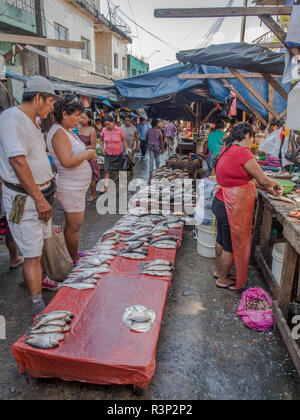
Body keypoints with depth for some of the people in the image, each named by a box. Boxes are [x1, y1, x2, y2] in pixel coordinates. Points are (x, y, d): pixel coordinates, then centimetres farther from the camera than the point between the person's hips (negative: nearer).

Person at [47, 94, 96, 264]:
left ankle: (73, 253, 37)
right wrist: (87, 154, -16)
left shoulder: (67, 131, 12)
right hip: (71, 188, -10)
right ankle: (74, 261, 18)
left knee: (72, 225, 21)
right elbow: (67, 161, -29)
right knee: (74, 227, 2)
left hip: (76, 186, 10)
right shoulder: (59, 132, -19)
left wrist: (88, 154, 7)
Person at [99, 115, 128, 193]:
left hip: (118, 153, -1)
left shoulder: (119, 129, -11)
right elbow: (101, 140, 12)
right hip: (108, 154, 1)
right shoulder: (104, 130, -4)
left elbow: (124, 140, -1)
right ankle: (106, 186, -5)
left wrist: (126, 149, -11)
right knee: (107, 170, -6)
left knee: (120, 169, 11)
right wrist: (102, 148, 0)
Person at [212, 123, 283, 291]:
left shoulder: (228, 151, 12)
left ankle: (219, 271, 41)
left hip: (221, 203, 10)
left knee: (222, 241, 23)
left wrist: (267, 188, 16)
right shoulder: (242, 152, -18)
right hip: (232, 208, -10)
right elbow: (263, 179, -14)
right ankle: (223, 280, 24)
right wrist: (276, 184, 8)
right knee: (232, 245, 7)